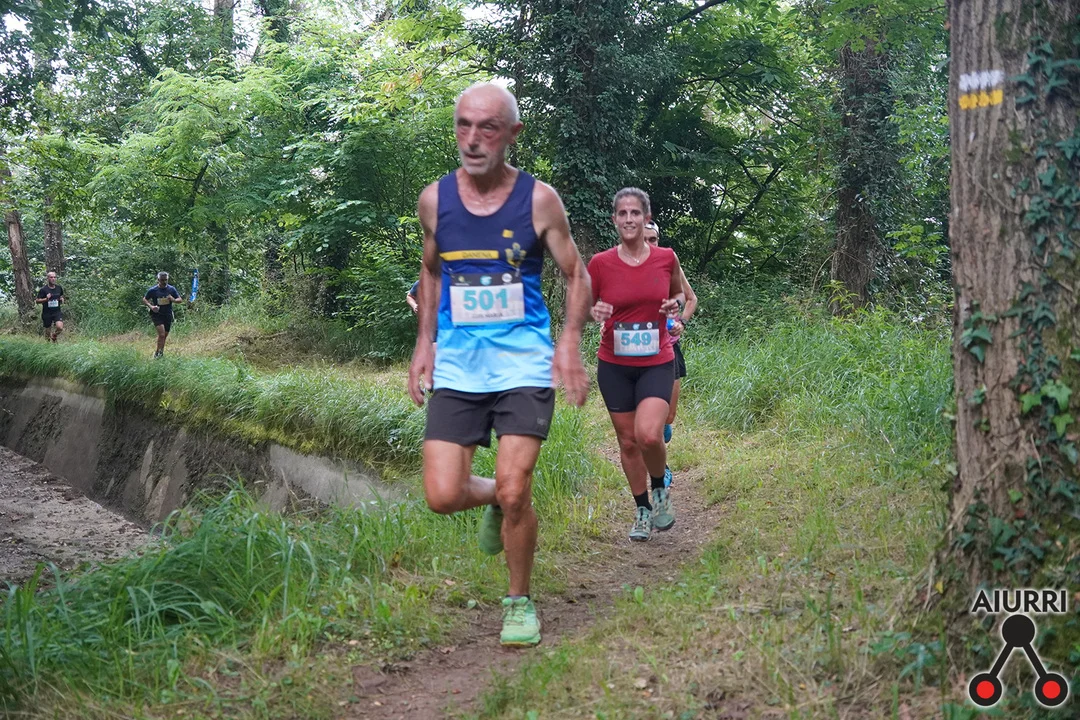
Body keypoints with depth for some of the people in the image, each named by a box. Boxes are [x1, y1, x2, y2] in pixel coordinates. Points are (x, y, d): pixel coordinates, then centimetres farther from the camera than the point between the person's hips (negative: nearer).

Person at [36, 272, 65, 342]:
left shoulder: (59, 288, 5)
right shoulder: (43, 289, -7)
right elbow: (37, 301, -5)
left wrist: (62, 300, -1)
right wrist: (46, 299, -22)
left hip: (57, 312, 2)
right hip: (47, 313, -1)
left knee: (60, 327, -20)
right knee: (48, 330, 6)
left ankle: (54, 336, 12)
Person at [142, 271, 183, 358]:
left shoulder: (171, 289, 3)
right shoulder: (153, 290, -4)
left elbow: (179, 299, 9)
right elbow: (144, 300, 5)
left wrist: (174, 300, -14)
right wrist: (151, 306, -14)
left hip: (168, 315, 4)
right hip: (157, 314, -4)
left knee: (165, 335, 11)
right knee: (161, 334, -18)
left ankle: (161, 352, 25)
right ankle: (158, 352, -6)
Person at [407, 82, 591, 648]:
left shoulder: (538, 199, -5)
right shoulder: (434, 199, 3)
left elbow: (576, 275, 4)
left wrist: (570, 343, -10)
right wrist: (424, 342, 10)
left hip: (523, 363, -3)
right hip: (456, 366, 3)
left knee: (514, 492, -9)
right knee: (442, 496, -6)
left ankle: (520, 601, 15)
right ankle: (494, 499, 30)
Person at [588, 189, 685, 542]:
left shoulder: (666, 258, -3)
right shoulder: (600, 263, -6)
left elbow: (679, 293, 16)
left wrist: (675, 305, -7)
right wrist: (595, 312, -16)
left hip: (657, 363, -1)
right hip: (614, 365, 1)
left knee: (649, 434, -20)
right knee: (628, 442, 8)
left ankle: (660, 489, 11)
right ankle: (642, 511, 28)